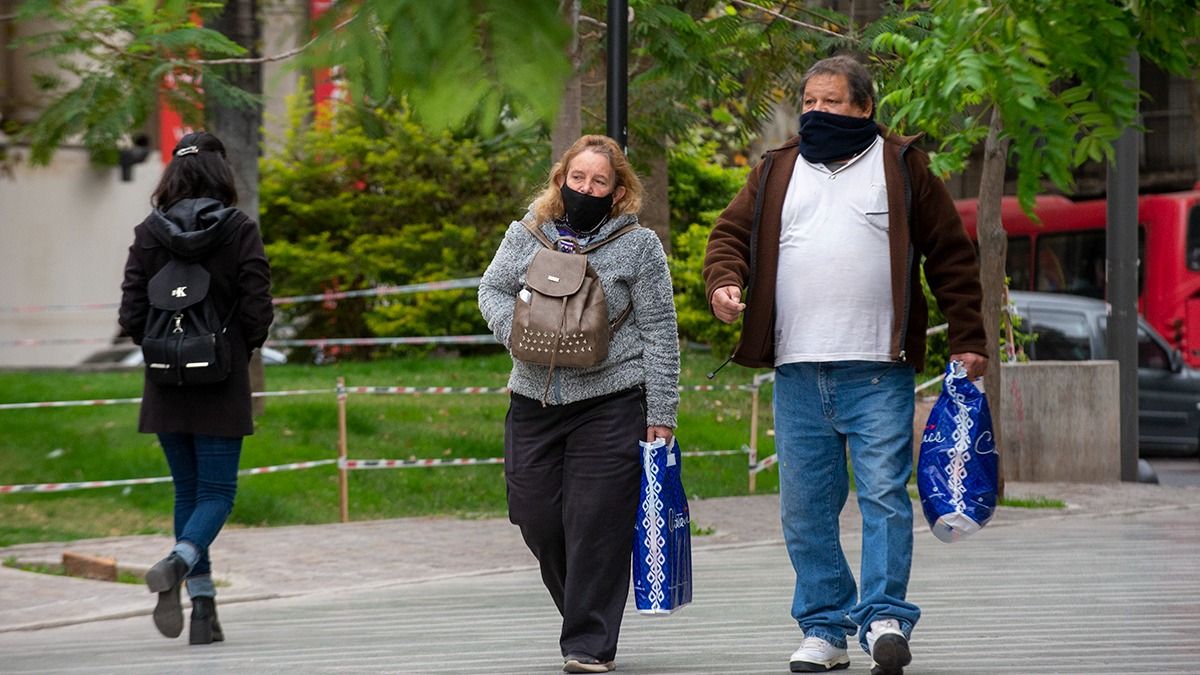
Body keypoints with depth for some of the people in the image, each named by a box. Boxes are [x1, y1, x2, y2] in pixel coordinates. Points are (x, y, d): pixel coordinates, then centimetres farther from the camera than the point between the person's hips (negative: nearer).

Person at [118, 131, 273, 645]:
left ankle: (204, 611, 9)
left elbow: (132, 314, -3)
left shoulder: (149, 233, -1)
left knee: (188, 491, 13)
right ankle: (178, 563, -26)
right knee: (217, 492, 3)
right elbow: (257, 310, -9)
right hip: (222, 386, -3)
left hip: (167, 386, 3)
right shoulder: (240, 230, -6)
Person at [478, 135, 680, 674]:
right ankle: (587, 616, 26)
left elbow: (659, 334, -1)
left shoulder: (638, 246, -1)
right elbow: (493, 288, 15)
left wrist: (661, 412, -4)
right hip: (534, 402, 4)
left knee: (596, 525, -7)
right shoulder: (527, 235, 8)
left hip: (611, 404, -4)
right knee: (538, 519, 4)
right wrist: (515, 330, -8)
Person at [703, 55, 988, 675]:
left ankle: (886, 618, -11)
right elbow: (732, 232, 16)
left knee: (884, 495, -12)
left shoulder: (901, 167, 8)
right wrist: (725, 280, -8)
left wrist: (967, 339, 3)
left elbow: (951, 256, 9)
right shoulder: (776, 172, 17)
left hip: (878, 372, -3)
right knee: (805, 508, 4)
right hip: (797, 371, 4)